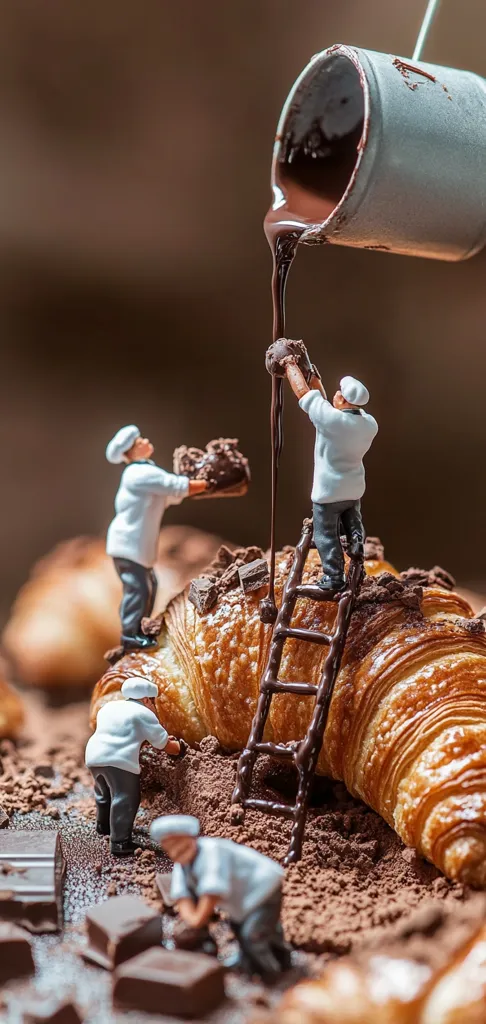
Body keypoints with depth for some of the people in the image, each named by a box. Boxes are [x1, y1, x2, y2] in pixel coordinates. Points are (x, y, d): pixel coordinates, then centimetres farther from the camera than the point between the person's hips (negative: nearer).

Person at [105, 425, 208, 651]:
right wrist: (209, 484, -13)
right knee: (137, 588, -8)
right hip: (128, 542, -11)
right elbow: (178, 486, -22)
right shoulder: (141, 473, -19)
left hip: (137, 543, 11)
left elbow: (173, 495, 15)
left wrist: (202, 485, 6)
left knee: (148, 585, 17)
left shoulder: (146, 472, 15)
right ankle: (129, 637, 0)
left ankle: (137, 630, 26)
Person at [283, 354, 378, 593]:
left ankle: (334, 580, 16)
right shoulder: (370, 424, -11)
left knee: (326, 535, 9)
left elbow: (303, 393, -18)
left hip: (329, 491, -5)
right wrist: (318, 383, 11)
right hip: (354, 488, 5)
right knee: (353, 530, 25)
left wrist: (291, 366, -3)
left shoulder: (330, 419, -30)